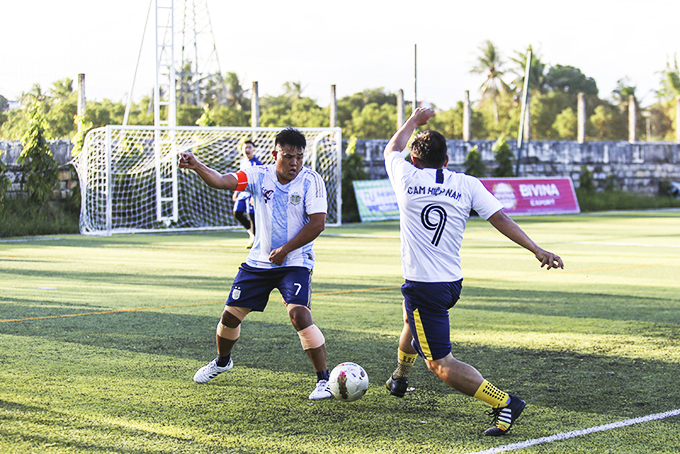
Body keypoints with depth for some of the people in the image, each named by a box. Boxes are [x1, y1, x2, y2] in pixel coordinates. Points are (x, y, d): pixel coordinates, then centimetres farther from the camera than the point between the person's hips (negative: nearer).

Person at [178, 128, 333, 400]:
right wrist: (196, 166, -34)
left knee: (300, 316, -23)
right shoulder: (260, 176, -3)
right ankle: (222, 361, 40)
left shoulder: (311, 181, -11)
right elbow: (222, 181, -15)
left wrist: (285, 250, -17)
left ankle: (324, 380, -13)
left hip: (295, 263, -4)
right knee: (231, 314, 10)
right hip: (259, 261, 4)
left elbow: (317, 224, -14)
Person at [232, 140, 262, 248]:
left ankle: (255, 240, 3)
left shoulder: (256, 163, -12)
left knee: (251, 215, -8)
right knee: (237, 213, 4)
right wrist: (236, 192, 22)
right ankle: (251, 231, 22)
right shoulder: (243, 162, 12)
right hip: (243, 192, 8)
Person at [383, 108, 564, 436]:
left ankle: (504, 402, -19)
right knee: (412, 316, 37)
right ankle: (399, 378, 59)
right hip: (453, 283, 6)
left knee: (440, 364, -5)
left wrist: (414, 121, 31)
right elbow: (500, 218, -6)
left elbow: (391, 149, 16)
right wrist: (537, 250, -6)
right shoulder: (467, 185, 0)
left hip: (422, 286, -6)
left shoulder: (407, 178, -5)